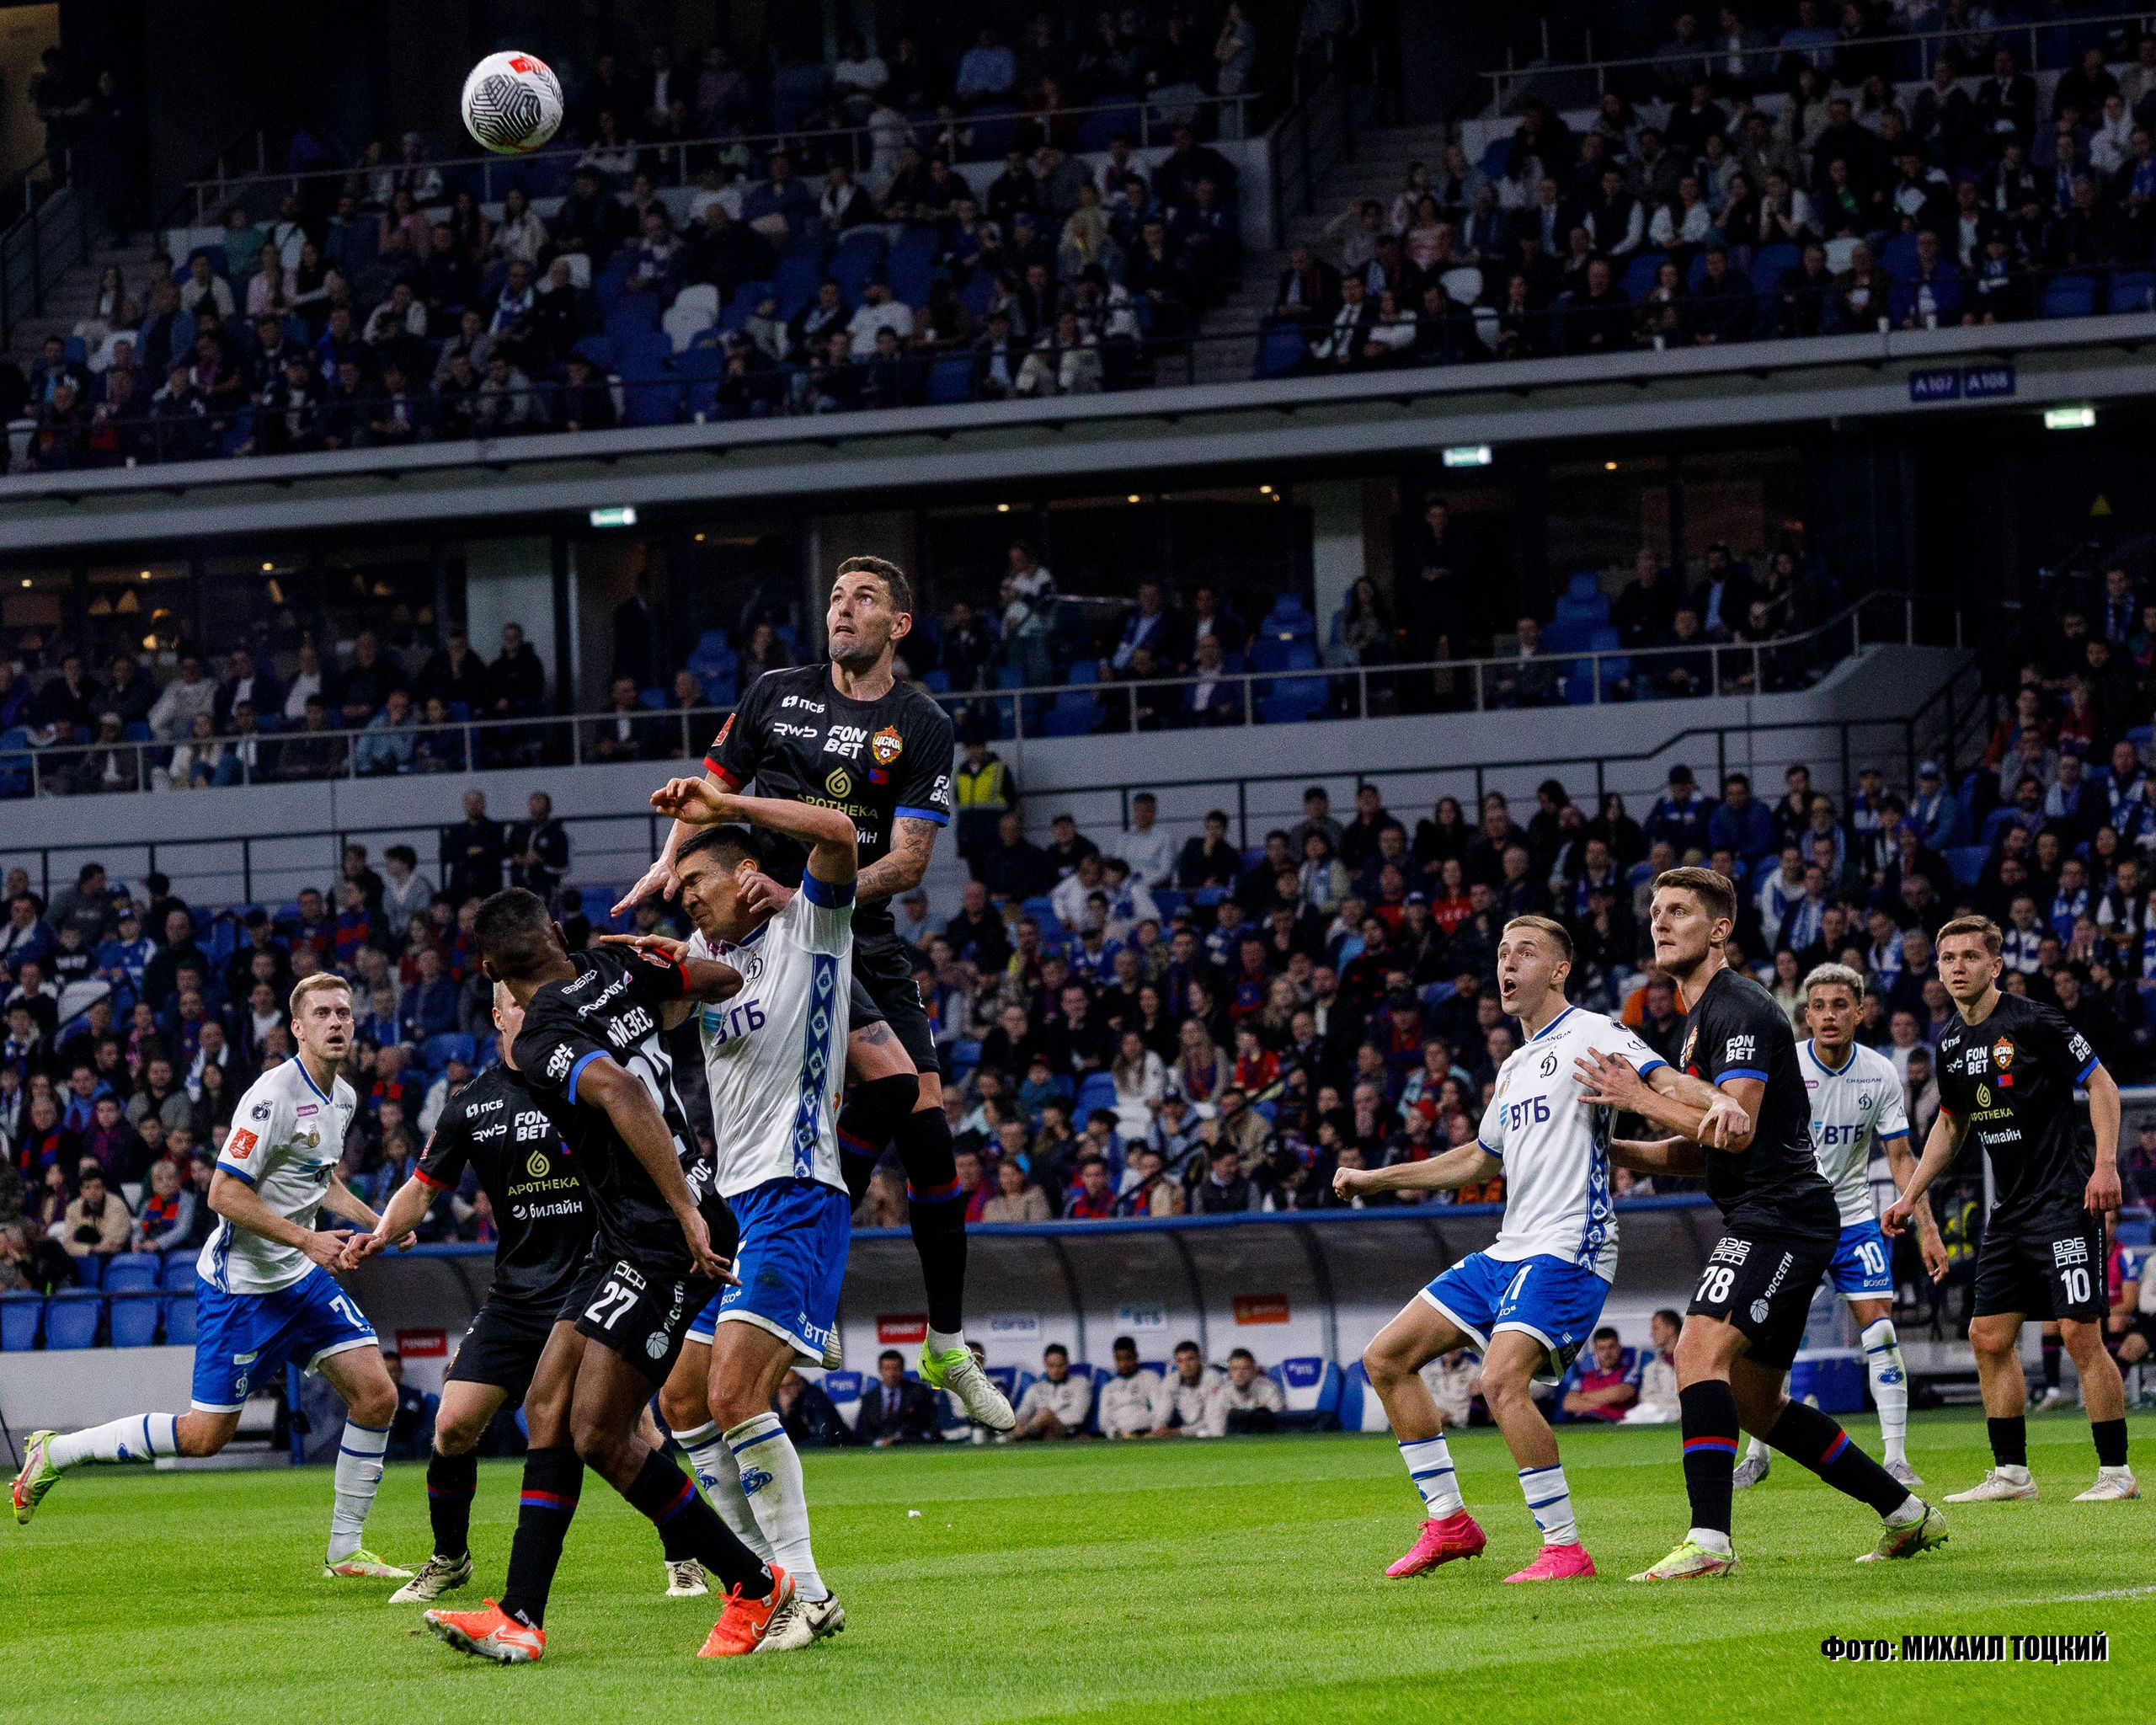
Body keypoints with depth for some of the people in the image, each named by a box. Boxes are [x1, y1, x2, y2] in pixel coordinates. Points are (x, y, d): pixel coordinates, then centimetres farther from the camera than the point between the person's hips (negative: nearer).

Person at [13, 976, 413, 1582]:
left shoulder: (343, 1099, 8)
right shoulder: (274, 1095, -21)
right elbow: (224, 1194, -23)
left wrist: (376, 1222, 12)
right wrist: (308, 1240, -24)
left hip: (301, 1280, 8)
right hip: (240, 1285, -8)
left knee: (376, 1396, -4)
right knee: (205, 1434, -5)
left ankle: (345, 1551, 8)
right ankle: (54, 1452, 11)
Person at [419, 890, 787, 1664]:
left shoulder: (543, 1043, -18)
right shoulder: (615, 971, 5)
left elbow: (620, 1092, -34)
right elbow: (728, 979, 13)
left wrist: (687, 1211, -34)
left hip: (663, 1245, -10)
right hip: (626, 1243, 10)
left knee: (598, 1434, -9)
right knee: (546, 1406, 5)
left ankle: (755, 1585, 3)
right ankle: (520, 1616, 2)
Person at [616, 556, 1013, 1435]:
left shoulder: (922, 726, 2)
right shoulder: (777, 695, 5)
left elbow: (909, 859, -6)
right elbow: (713, 788, 16)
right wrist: (671, 860, -4)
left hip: (867, 935, 3)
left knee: (928, 1124, -1)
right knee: (889, 1078, -24)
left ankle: (948, 1346, 10)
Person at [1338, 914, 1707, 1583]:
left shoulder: (1588, 1035, -7)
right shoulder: (1515, 1067, 20)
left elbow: (1666, 1082, -23)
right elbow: (1482, 1159, 36)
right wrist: (1376, 1179, 37)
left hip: (1566, 1251, -9)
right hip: (1509, 1252, 9)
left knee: (1502, 1379, -28)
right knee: (1386, 1359, 8)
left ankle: (1565, 1547, -21)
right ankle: (1448, 1522, 13)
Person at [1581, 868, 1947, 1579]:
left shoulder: (1740, 1009, -11)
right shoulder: (1701, 1019, 21)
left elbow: (1736, 1130, -21)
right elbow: (1701, 1150, 25)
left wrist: (1638, 1098, -16)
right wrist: (1612, 1149, 14)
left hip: (1779, 1217, -11)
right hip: (1765, 1221, 11)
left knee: (1700, 1349, -25)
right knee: (1754, 1403, 14)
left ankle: (1708, 1541, -33)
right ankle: (1908, 1515, 23)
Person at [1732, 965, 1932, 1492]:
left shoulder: (1880, 1074, -6)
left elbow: (1900, 1158, -1)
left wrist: (1928, 1231, -7)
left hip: (1854, 1217, 1)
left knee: (1880, 1330, -9)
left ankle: (1896, 1458, -4)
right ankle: (1757, 1454, 12)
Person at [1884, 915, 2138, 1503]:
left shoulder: (2031, 1022, -11)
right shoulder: (1950, 1045, 10)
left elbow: (2101, 1085, -8)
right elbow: (1950, 1124, 25)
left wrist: (2106, 1165, -18)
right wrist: (1911, 1196, 21)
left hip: (2066, 1200, -8)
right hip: (2010, 1209, 8)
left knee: (2080, 1334, -12)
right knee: (1989, 1337, 5)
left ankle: (2116, 1472, -6)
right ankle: (2011, 1473, 13)